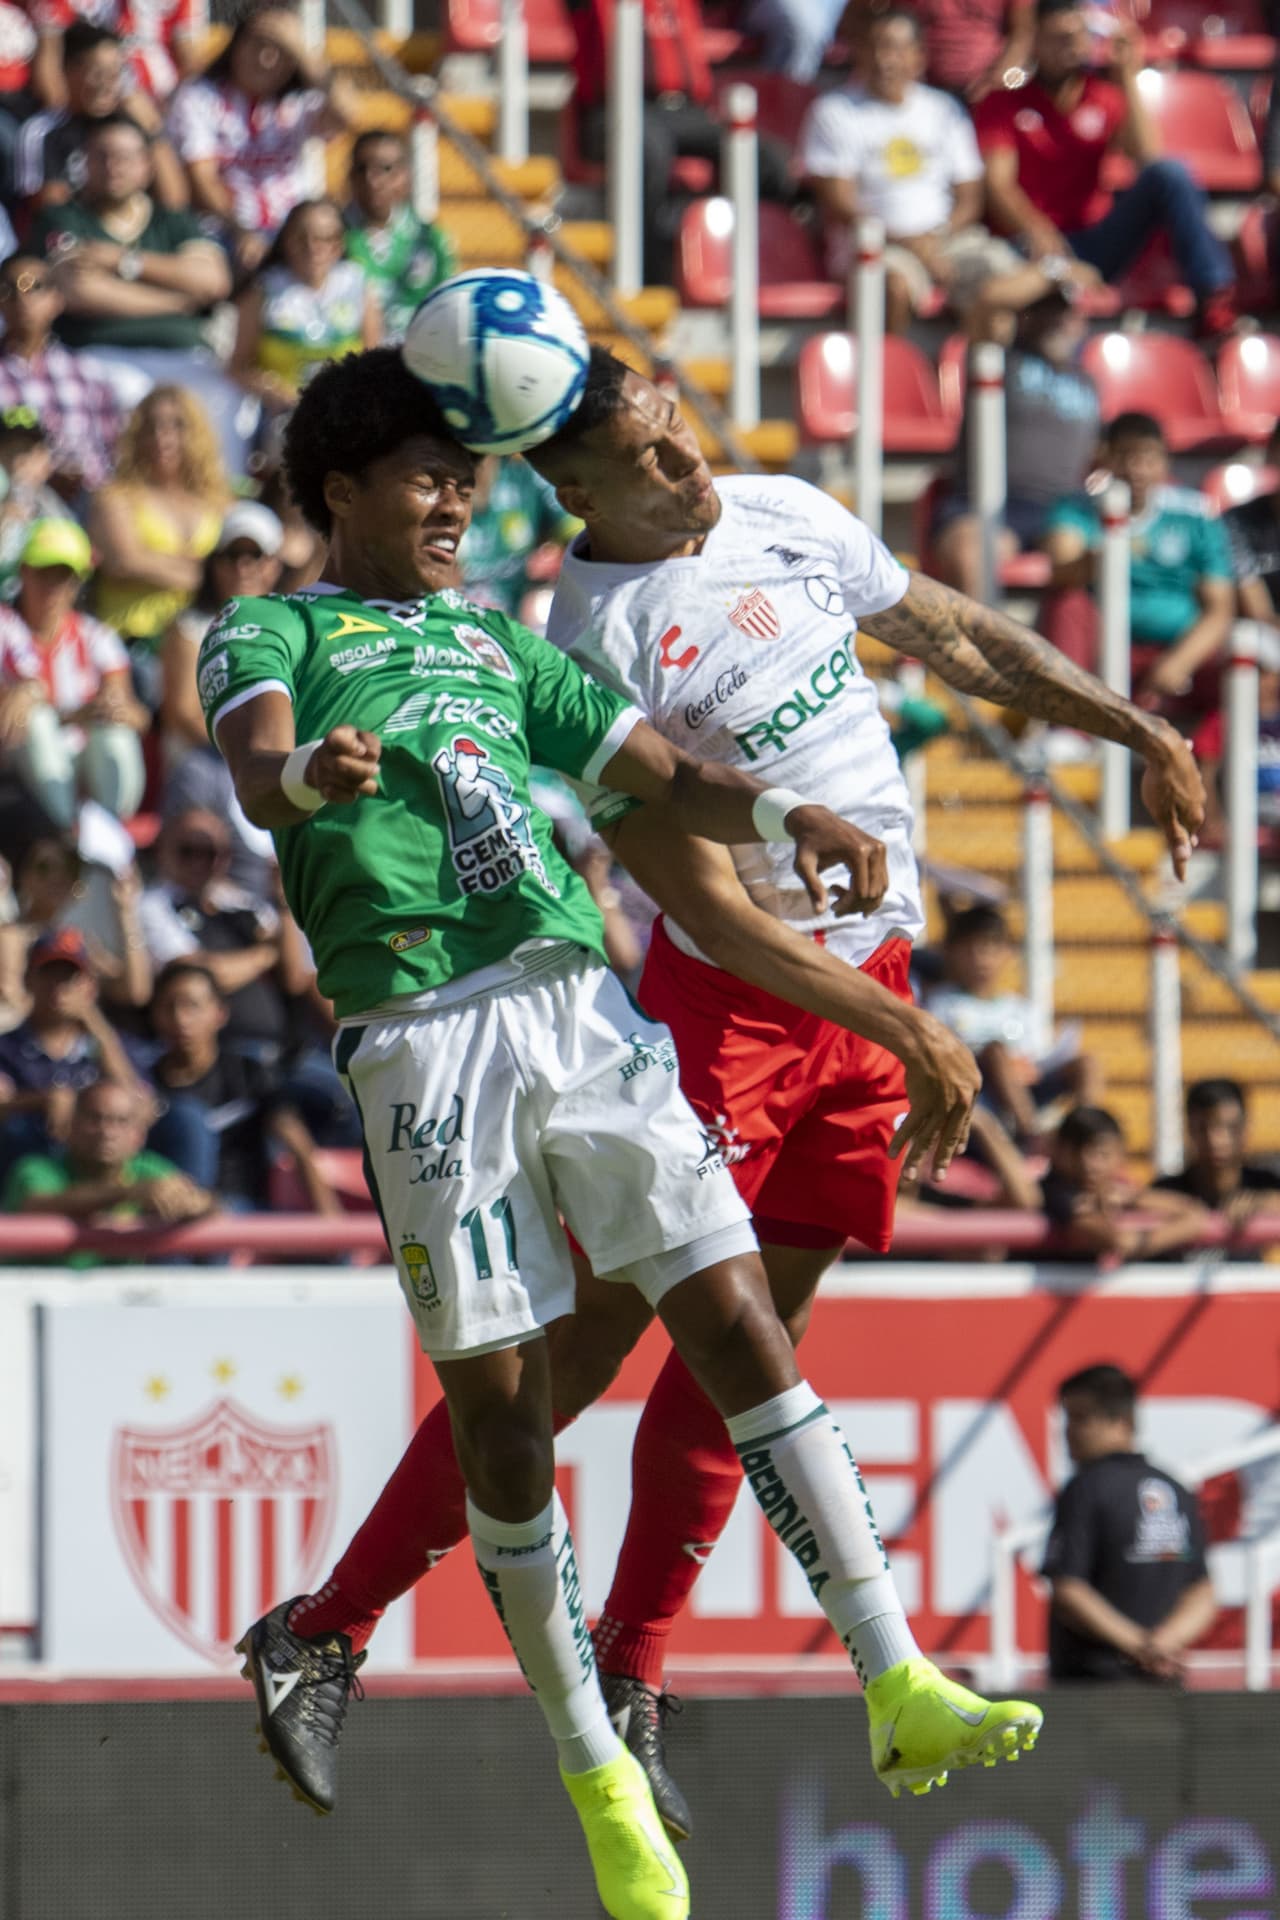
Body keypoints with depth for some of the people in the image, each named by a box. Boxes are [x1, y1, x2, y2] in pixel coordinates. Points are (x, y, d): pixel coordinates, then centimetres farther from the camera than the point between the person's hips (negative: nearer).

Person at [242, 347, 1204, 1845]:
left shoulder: (785, 518, 4)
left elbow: (962, 640, 20)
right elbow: (708, 907, -21)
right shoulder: (601, 637, -19)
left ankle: (629, 1680, 10)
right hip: (730, 1004, -7)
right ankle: (333, 1630, -5)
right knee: (597, 1327, -9)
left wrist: (1139, 732, 20)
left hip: (869, 987, 7)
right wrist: (901, 1031, -21)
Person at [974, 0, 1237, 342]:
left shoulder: (1104, 99, 13)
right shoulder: (1003, 103, 6)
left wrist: (1128, 77, -5)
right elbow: (998, 183, -8)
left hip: (1091, 246, 3)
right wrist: (1037, 231, -29)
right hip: (1030, 246, -3)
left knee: (1169, 173, -21)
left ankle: (1214, 301, -33)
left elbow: (1148, 157, -3)